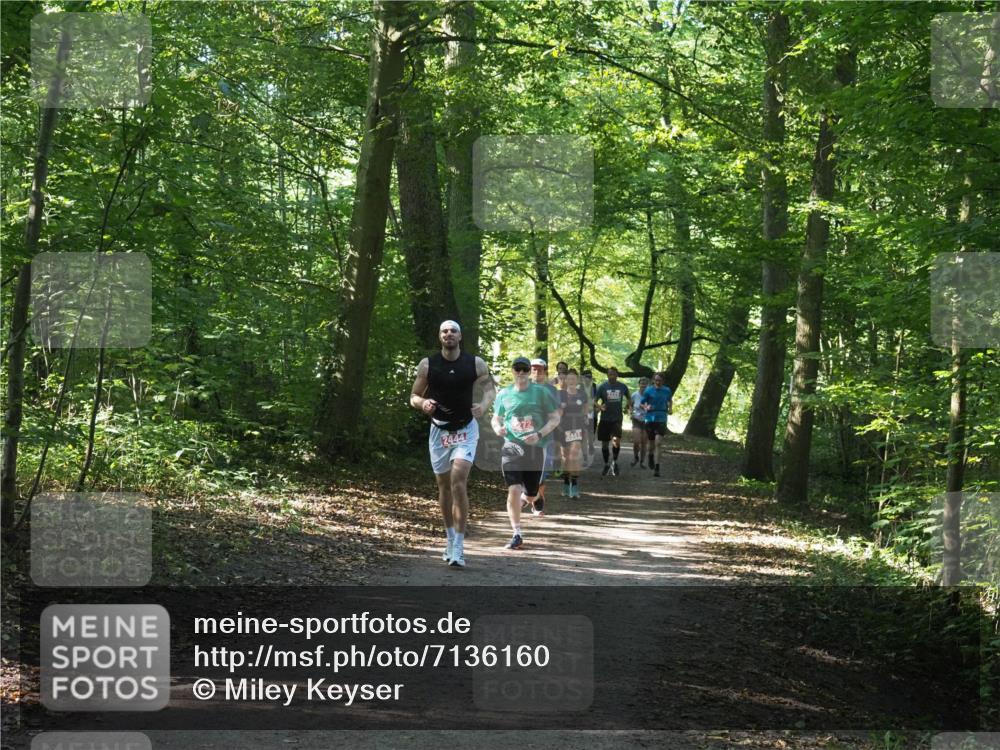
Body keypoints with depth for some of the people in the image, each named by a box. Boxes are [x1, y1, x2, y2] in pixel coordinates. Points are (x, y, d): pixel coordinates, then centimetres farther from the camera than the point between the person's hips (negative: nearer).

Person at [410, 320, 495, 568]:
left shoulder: (475, 364, -7)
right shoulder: (427, 365, -5)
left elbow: (490, 387, 6)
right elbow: (413, 396, 2)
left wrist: (484, 404, -16)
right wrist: (422, 403, -22)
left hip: (466, 430, -2)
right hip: (439, 430, 2)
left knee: (458, 482, -18)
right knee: (444, 486, 10)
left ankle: (458, 548, -17)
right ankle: (451, 541, 27)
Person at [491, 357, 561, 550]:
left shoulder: (542, 392, 0)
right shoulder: (504, 394, 6)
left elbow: (555, 419, 0)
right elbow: (496, 418, 17)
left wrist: (539, 435, -16)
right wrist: (497, 428, -8)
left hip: (536, 448, 0)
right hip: (511, 447, 0)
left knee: (531, 496, 9)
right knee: (513, 490, -16)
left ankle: (527, 491, 48)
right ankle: (517, 534, -7)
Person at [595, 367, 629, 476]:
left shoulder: (623, 387, 2)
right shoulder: (602, 387, -3)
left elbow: (628, 398, 21)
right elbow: (595, 401, -3)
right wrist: (600, 407, -21)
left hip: (617, 419, 0)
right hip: (605, 419, 0)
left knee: (617, 440, -19)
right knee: (604, 443, 7)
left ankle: (615, 462, 0)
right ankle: (606, 465, 24)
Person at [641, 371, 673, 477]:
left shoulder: (667, 391, 5)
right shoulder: (648, 391, -1)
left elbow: (670, 400, 25)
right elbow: (642, 403, 2)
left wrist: (670, 408, 9)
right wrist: (646, 407, -17)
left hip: (661, 419, 0)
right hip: (650, 419, 0)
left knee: (658, 443, -14)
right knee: (652, 443, 9)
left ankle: (657, 468, -15)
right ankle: (651, 457, 44)